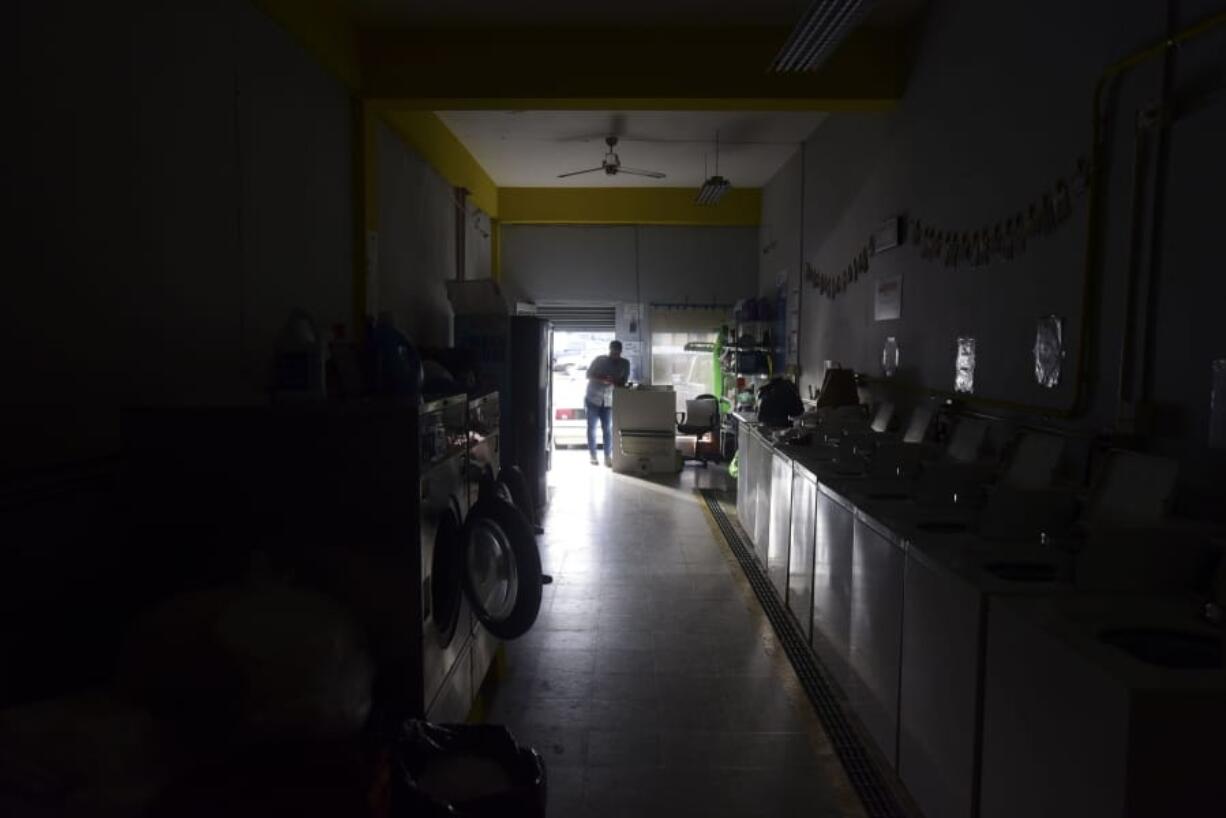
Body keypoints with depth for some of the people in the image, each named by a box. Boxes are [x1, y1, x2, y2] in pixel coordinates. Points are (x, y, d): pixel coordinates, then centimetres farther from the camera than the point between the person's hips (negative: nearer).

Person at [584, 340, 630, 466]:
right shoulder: (599, 359, -4)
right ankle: (593, 456, 8)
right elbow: (589, 375, -6)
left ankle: (608, 456, 2)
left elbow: (624, 381, -2)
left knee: (608, 429, -2)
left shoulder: (625, 364, 0)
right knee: (592, 428, 1)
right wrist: (603, 379, -22)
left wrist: (615, 381, -24)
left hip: (609, 400, 1)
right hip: (593, 398, -1)